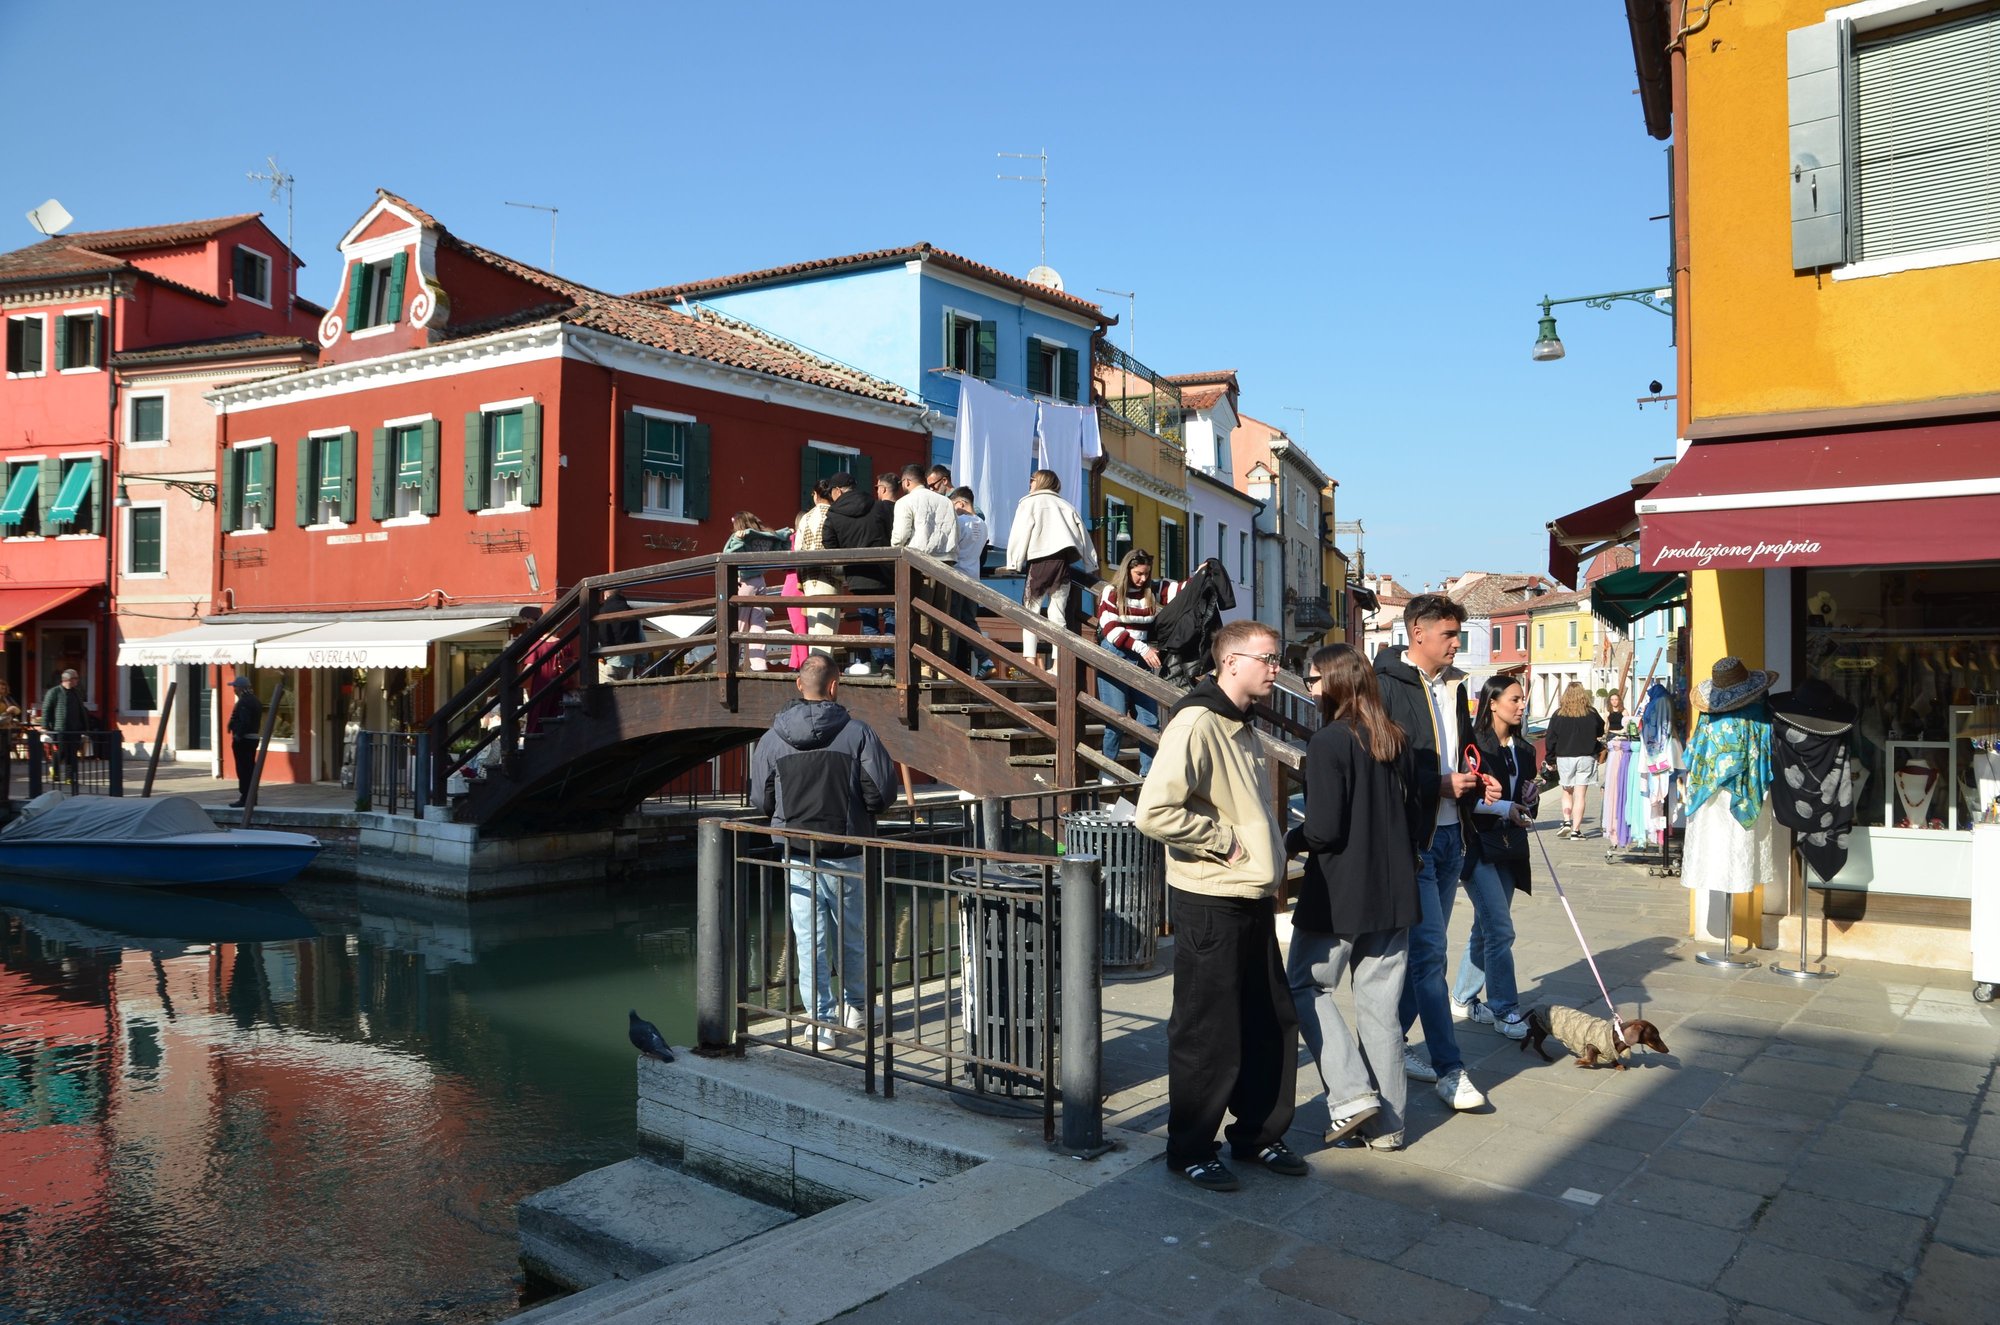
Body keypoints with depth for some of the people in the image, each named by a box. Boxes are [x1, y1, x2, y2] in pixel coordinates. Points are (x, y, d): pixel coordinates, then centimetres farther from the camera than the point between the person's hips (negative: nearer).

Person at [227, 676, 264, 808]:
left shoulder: (243, 702, -16)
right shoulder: (254, 700, 14)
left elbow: (244, 721, -24)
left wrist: (238, 735, -17)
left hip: (243, 740, -10)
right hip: (253, 738, 10)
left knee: (243, 769, -6)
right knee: (251, 768, 13)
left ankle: (245, 798, -5)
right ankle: (251, 798, 18)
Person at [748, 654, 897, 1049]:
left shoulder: (771, 739, -3)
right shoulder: (858, 733, -12)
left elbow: (761, 801, 3)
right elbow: (881, 793, -12)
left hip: (797, 857, 1)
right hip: (845, 854, -1)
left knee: (809, 939, 8)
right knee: (851, 934, 16)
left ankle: (821, 1022, 11)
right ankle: (856, 1008, 33)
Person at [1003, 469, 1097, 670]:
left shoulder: (1030, 502, 8)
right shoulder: (1066, 506, 21)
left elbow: (1020, 533, -2)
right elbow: (1083, 535, 18)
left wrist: (1013, 563, -4)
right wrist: (1091, 566, 20)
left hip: (1041, 560, -4)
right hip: (1063, 561, 4)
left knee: (1030, 609, 0)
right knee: (1058, 613, 5)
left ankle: (1029, 661, -12)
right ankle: (1058, 664, -2)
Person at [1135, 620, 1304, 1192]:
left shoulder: (1244, 729, 13)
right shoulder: (1196, 725, -18)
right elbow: (1154, 812, -28)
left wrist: (1272, 871, 15)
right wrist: (1224, 841, -19)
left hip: (1254, 902, 9)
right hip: (1211, 904, -9)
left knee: (1272, 1023, 16)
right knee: (1208, 1033, 3)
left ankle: (1258, 1133, 33)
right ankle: (1190, 1150, 20)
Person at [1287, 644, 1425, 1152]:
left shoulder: (1329, 742, -16)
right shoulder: (1397, 741, 6)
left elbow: (1324, 829, -19)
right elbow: (1413, 816, 12)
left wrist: (1290, 840, -1)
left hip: (1338, 894, -7)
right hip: (1393, 892, 7)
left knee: (1304, 985, 11)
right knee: (1381, 1005, 12)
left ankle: (1351, 1093, 2)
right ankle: (1385, 1123, 19)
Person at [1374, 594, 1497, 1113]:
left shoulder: (1454, 685, 13)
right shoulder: (1386, 684, -12)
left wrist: (1477, 782, 5)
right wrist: (1440, 785, -18)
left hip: (1450, 834, 8)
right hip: (1411, 833, -8)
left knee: (1423, 947, 14)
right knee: (1429, 948, -6)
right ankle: (1449, 1068, 1)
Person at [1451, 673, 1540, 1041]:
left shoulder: (1524, 749, 13)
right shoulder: (1473, 744, -10)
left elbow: (1526, 803, 20)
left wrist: (1529, 803, -2)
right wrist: (1504, 808, -17)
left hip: (1508, 848, 7)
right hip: (1478, 845, -7)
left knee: (1485, 928, 13)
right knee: (1500, 930, -9)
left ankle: (1463, 1000, 24)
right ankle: (1505, 1010, -2)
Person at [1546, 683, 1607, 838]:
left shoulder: (1559, 714, -3)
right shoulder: (1591, 713, -3)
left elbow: (1551, 739, 0)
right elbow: (1601, 732, 13)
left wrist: (1551, 760, 8)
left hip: (1564, 757, 0)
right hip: (1586, 757, 0)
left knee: (1567, 792, 17)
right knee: (1580, 795, 2)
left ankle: (1567, 821, 0)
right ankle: (1576, 829, 0)